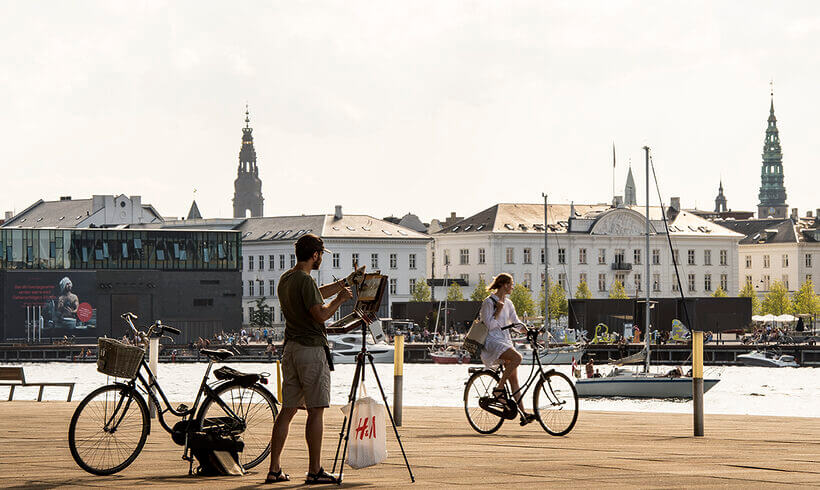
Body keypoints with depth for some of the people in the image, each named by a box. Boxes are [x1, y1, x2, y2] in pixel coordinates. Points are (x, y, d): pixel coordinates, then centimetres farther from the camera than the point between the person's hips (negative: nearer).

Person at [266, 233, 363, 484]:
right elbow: (321, 314, -21)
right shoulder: (305, 280, -14)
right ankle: (314, 471, -3)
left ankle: (274, 469, 9)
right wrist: (341, 299, -5)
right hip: (311, 350, -9)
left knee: (287, 410, 10)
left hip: (290, 349, 9)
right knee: (316, 411, -4)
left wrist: (347, 281, 32)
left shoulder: (285, 279, 14)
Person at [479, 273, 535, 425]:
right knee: (517, 357, -31)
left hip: (505, 341, 8)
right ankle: (499, 389, -19)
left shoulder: (508, 303, 15)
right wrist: (498, 311, -15)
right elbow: (490, 325, -14)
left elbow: (516, 321, 18)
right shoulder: (489, 302, -8)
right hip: (492, 341, -8)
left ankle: (523, 414, -5)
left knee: (514, 379, 0)